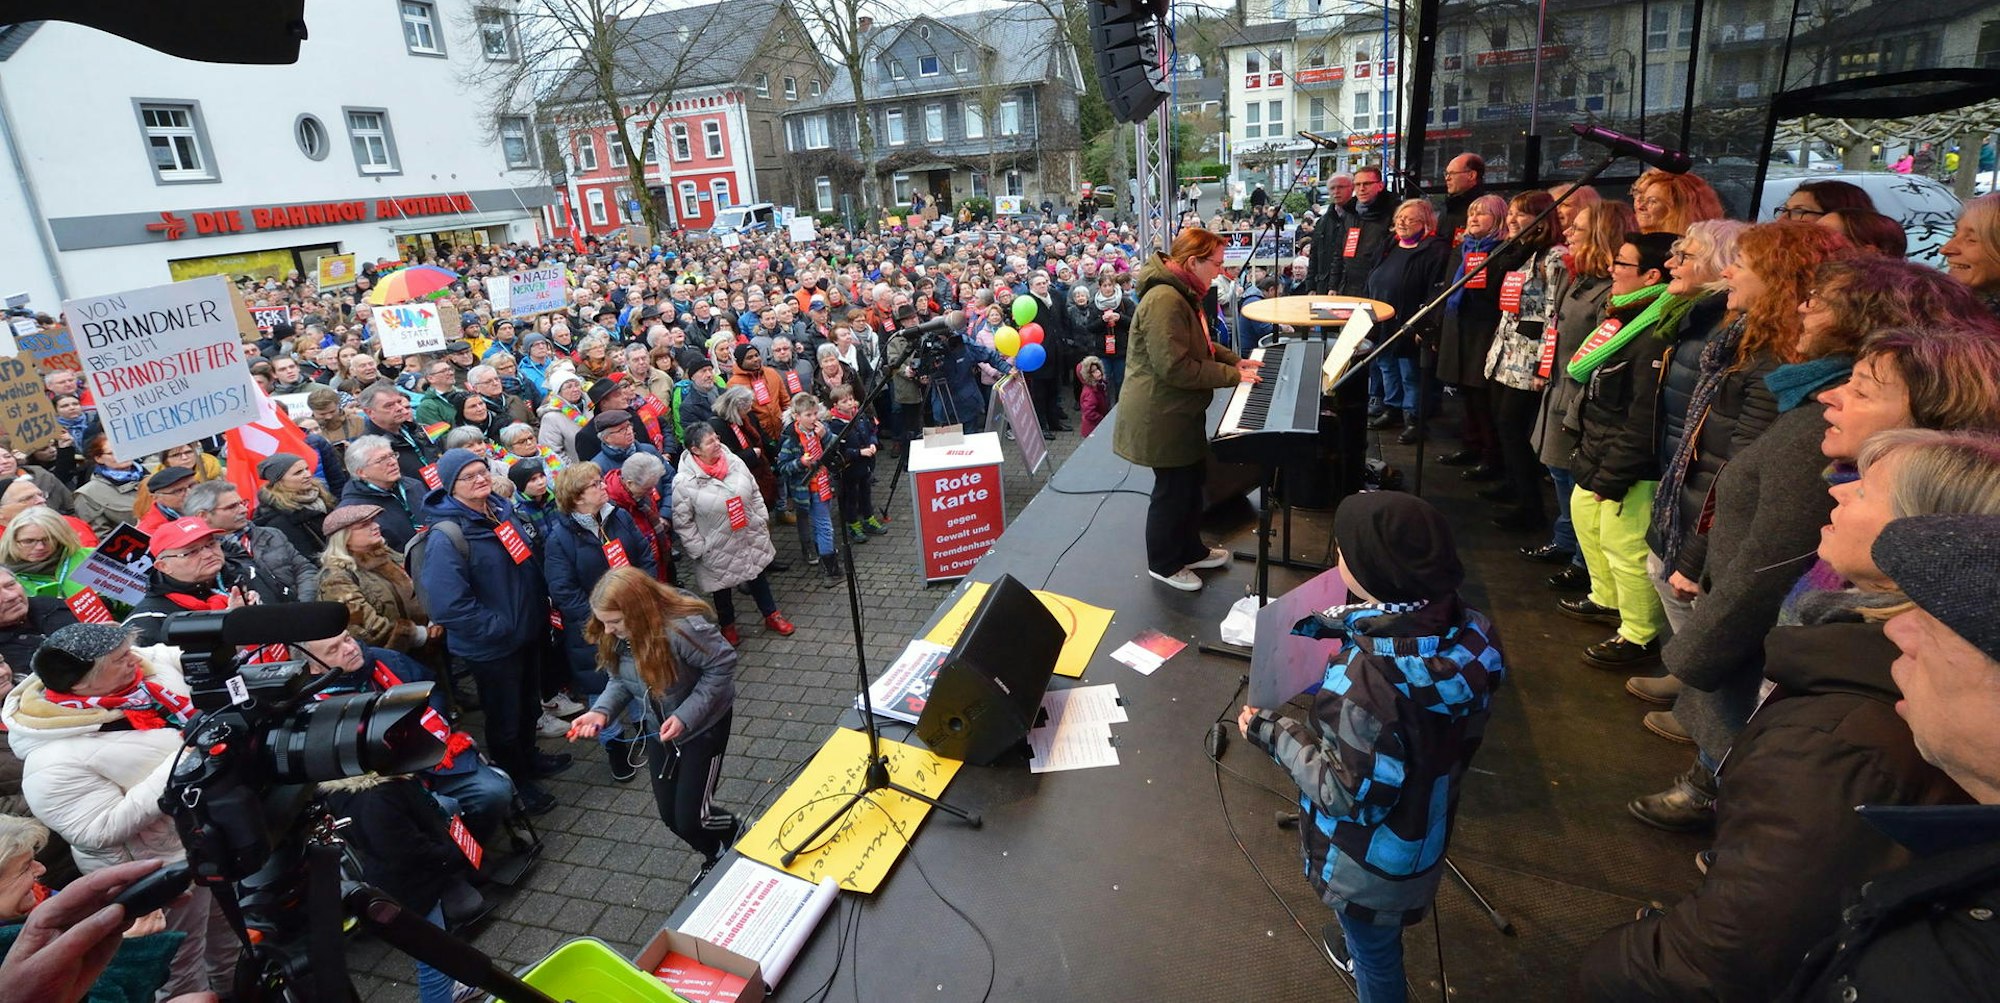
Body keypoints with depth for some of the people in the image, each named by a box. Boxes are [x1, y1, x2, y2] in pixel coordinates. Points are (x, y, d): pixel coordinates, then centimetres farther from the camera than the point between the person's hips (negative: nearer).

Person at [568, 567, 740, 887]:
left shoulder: (681, 627, -35)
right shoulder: (613, 636, -13)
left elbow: (722, 664, -26)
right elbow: (620, 680, -1)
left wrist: (686, 716, -29)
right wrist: (601, 711, -20)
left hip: (704, 723, -6)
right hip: (658, 727, 7)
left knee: (690, 818, -6)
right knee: (670, 814, 14)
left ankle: (744, 838, 27)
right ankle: (715, 856, 43)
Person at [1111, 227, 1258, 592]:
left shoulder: (1183, 294, 10)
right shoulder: (1164, 301, -26)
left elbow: (1200, 345, 23)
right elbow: (1176, 368, -29)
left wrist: (1236, 360, 10)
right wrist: (1231, 375, -21)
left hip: (1181, 410, 11)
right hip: (1162, 415, -11)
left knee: (1191, 480, 20)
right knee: (1173, 488, 3)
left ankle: (1191, 550, 38)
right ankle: (1163, 564, 22)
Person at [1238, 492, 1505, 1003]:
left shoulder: (1365, 679, -40)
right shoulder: (1473, 632, -18)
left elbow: (1352, 796, -28)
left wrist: (1274, 734, -19)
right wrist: (1349, 624, 0)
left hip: (1373, 861, -7)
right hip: (1429, 831, 7)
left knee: (1373, 953, 23)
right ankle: (1362, 948, 64)